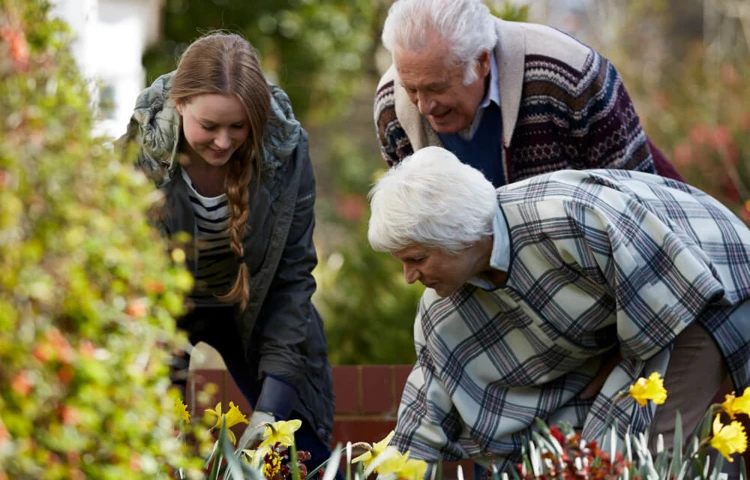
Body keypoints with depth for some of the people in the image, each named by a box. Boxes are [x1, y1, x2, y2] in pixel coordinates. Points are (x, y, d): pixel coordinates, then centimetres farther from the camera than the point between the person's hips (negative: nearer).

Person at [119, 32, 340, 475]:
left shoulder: (287, 148, -23)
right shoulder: (137, 154, -28)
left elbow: (292, 276, -18)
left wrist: (271, 404, -25)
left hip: (254, 307, 2)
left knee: (309, 455, -1)